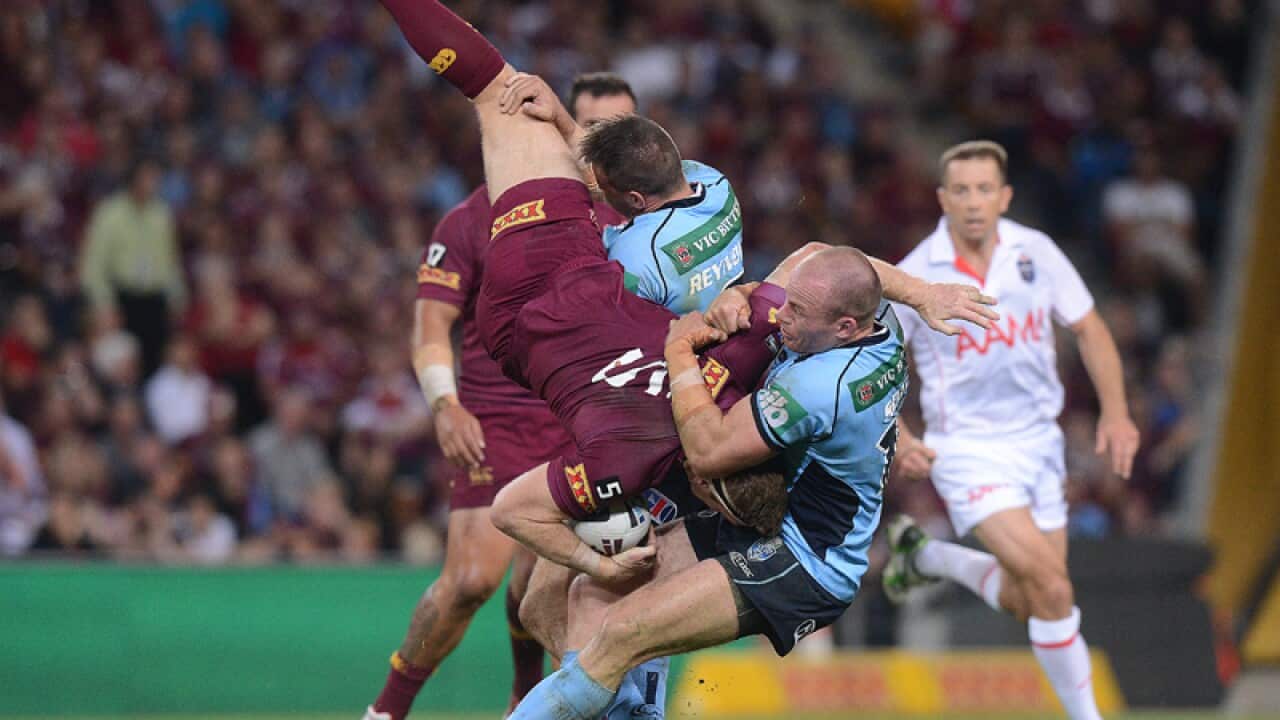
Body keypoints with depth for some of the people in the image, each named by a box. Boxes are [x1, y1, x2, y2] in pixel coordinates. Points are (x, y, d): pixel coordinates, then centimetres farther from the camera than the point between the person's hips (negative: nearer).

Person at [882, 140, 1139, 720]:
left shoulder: (1035, 252, -3)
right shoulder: (915, 278, -13)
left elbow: (1088, 329, 8)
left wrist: (1116, 411, -3)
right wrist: (896, 438, -21)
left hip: (1037, 438, 5)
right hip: (966, 448, -5)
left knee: (1024, 601, 9)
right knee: (1050, 585, -19)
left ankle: (926, 556, 35)